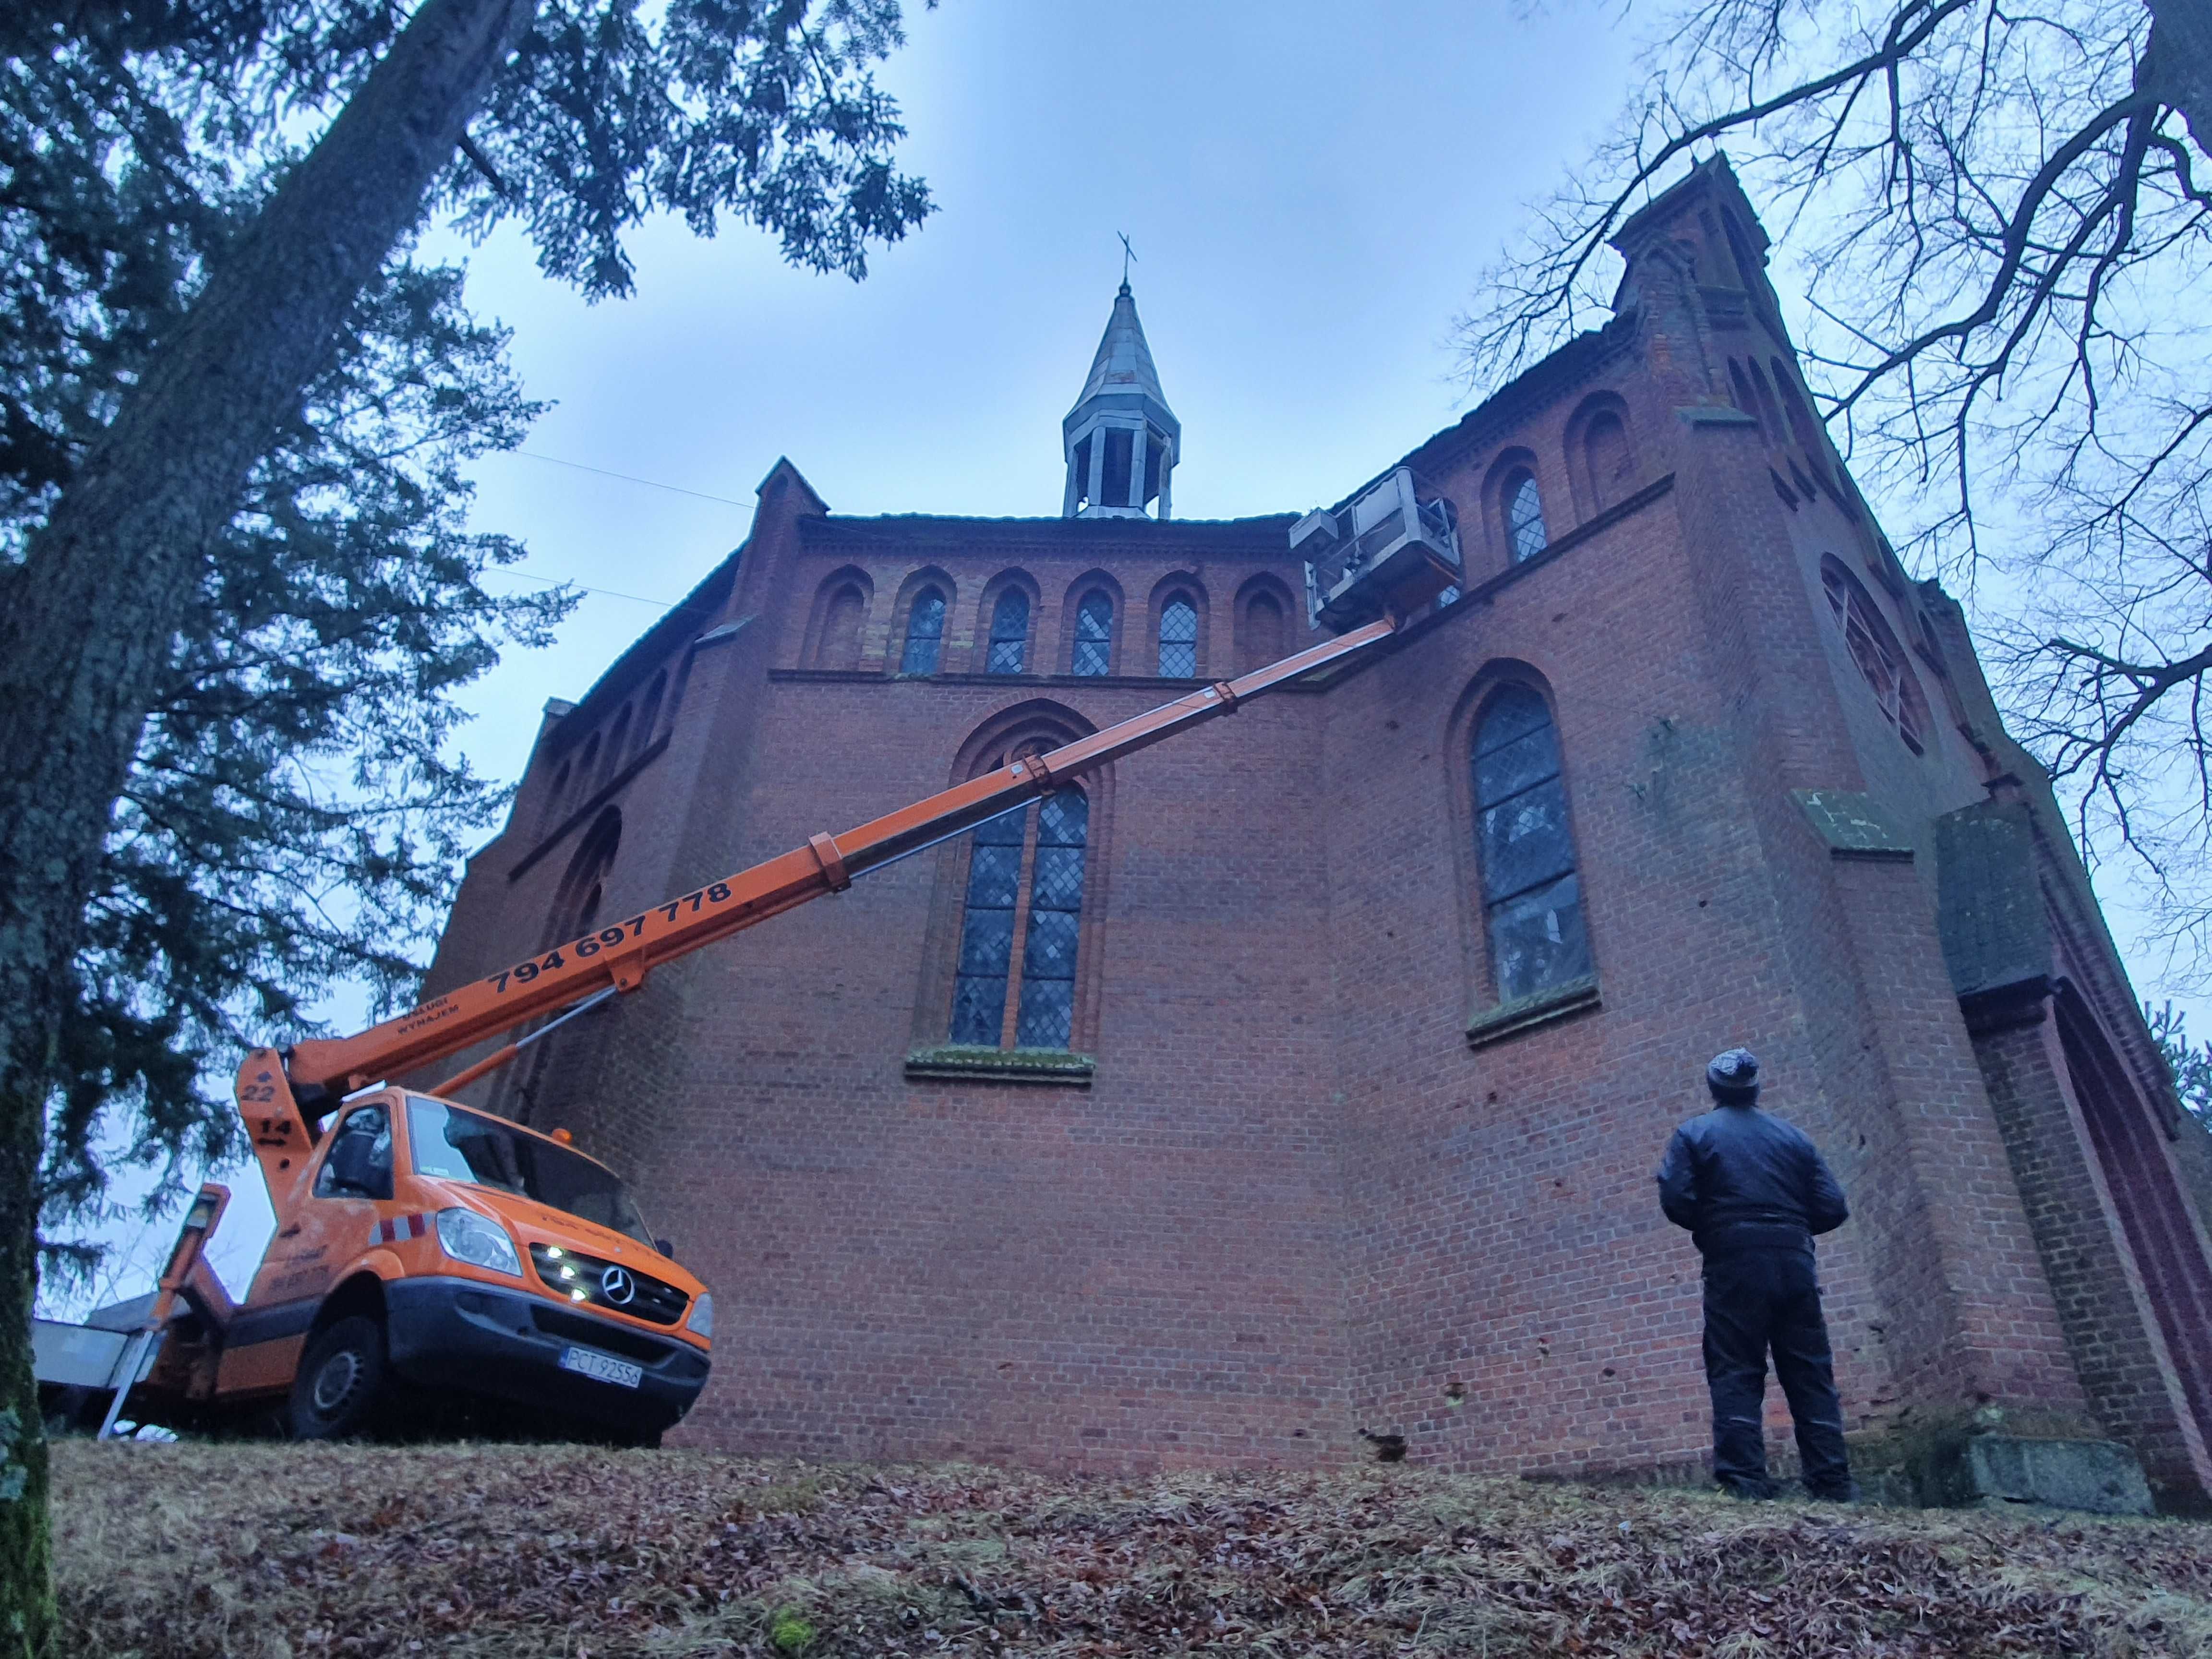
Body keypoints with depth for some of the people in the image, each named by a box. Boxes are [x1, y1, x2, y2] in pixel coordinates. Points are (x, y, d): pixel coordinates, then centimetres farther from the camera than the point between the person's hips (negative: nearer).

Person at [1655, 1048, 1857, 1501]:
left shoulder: (1694, 1134, 2)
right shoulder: (1794, 1136, 13)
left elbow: (1677, 1201, -9)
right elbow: (1832, 1208, 8)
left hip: (1734, 1266, -3)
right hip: (1794, 1264, 3)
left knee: (1736, 1374, -1)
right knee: (1811, 1376, 9)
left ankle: (1744, 1482, -9)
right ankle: (1833, 1485, 7)